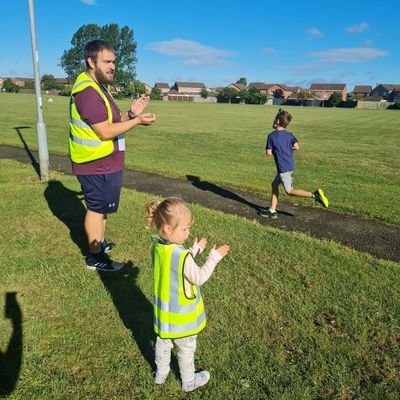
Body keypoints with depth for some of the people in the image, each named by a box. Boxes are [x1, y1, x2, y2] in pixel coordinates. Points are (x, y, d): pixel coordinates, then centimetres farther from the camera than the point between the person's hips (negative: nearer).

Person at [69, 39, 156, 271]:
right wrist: (137, 121, -19)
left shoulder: (97, 87, 13)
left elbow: (109, 121, 14)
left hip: (104, 163, 10)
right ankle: (95, 258, 14)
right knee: (97, 208, 0)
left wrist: (131, 113, 0)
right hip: (97, 166, -10)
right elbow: (106, 132, -26)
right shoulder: (87, 91, -22)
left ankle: (100, 243, 38)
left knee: (101, 207, 21)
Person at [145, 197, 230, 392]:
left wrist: (195, 250, 6)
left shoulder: (157, 247, -10)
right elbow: (199, 278, -22)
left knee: (162, 343, 27)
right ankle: (189, 382, 39)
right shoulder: (182, 256, -34)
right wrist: (215, 257, -15)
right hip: (181, 316, -6)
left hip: (164, 312, 7)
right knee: (186, 349, 18)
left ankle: (161, 374, 48)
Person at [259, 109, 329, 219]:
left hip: (283, 167, -8)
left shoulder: (271, 136, -10)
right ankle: (272, 211, 19)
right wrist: (287, 147, 13)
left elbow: (269, 153, -12)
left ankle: (314, 194, -15)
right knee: (274, 184, 17)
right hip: (290, 165, 8)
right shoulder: (289, 134, 5)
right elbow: (297, 147, -2)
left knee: (290, 191, 0)